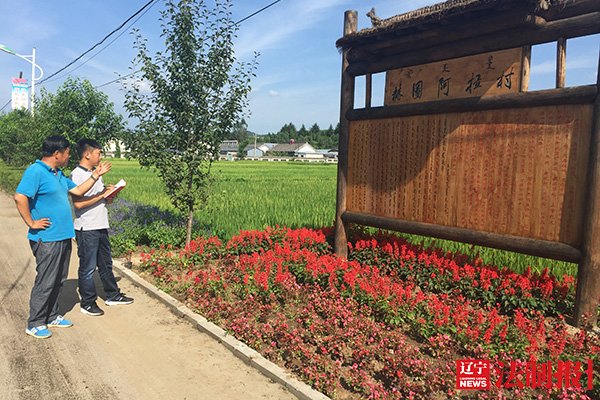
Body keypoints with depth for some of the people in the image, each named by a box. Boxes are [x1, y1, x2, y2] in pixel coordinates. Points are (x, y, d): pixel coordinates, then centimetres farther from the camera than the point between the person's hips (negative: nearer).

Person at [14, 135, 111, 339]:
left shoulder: (58, 174, 14)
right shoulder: (35, 172, -16)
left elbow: (78, 190, 20)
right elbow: (20, 197, -26)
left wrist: (96, 175, 15)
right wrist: (31, 223, -20)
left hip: (63, 237, 9)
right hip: (47, 239, -9)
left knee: (58, 281, 17)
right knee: (45, 282, 0)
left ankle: (52, 317, 30)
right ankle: (34, 324, 14)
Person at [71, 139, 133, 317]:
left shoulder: (95, 173, 14)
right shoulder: (77, 175, -14)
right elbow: (78, 203, -23)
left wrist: (109, 193, 0)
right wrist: (102, 195, -18)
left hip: (101, 226, 9)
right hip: (87, 229, -9)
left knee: (106, 264, 18)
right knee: (88, 268, 4)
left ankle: (113, 296, 31)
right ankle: (88, 303, 17)